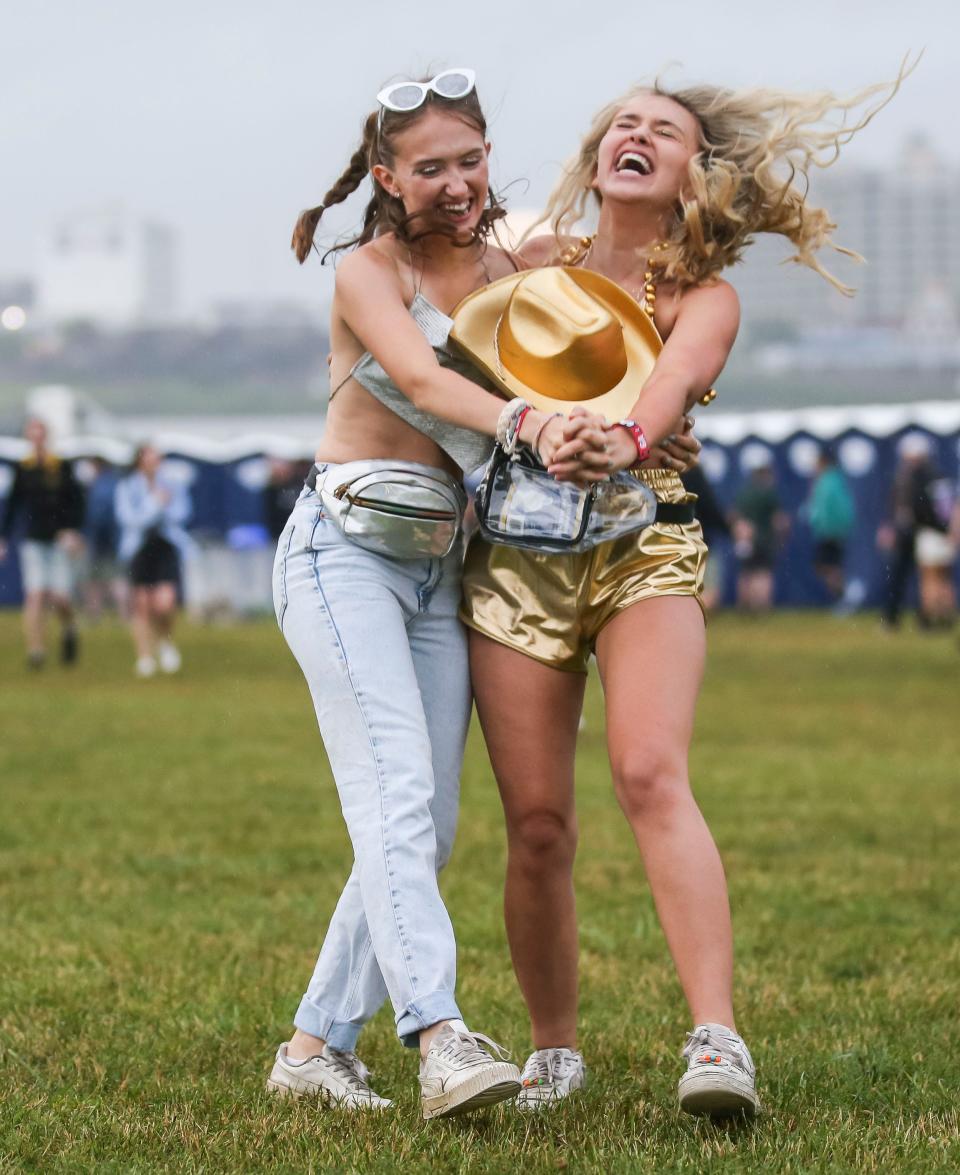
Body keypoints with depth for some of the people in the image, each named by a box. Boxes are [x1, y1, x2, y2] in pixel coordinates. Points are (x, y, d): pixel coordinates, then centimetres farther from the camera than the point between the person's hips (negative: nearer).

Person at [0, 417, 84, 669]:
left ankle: (69, 629, 27)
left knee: (60, 598, -5)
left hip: (61, 541, -1)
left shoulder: (63, 467, -1)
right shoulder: (23, 469, 5)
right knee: (35, 596, -11)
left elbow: (77, 501, -1)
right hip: (33, 541, 1)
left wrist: (73, 531, -14)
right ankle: (36, 649, -10)